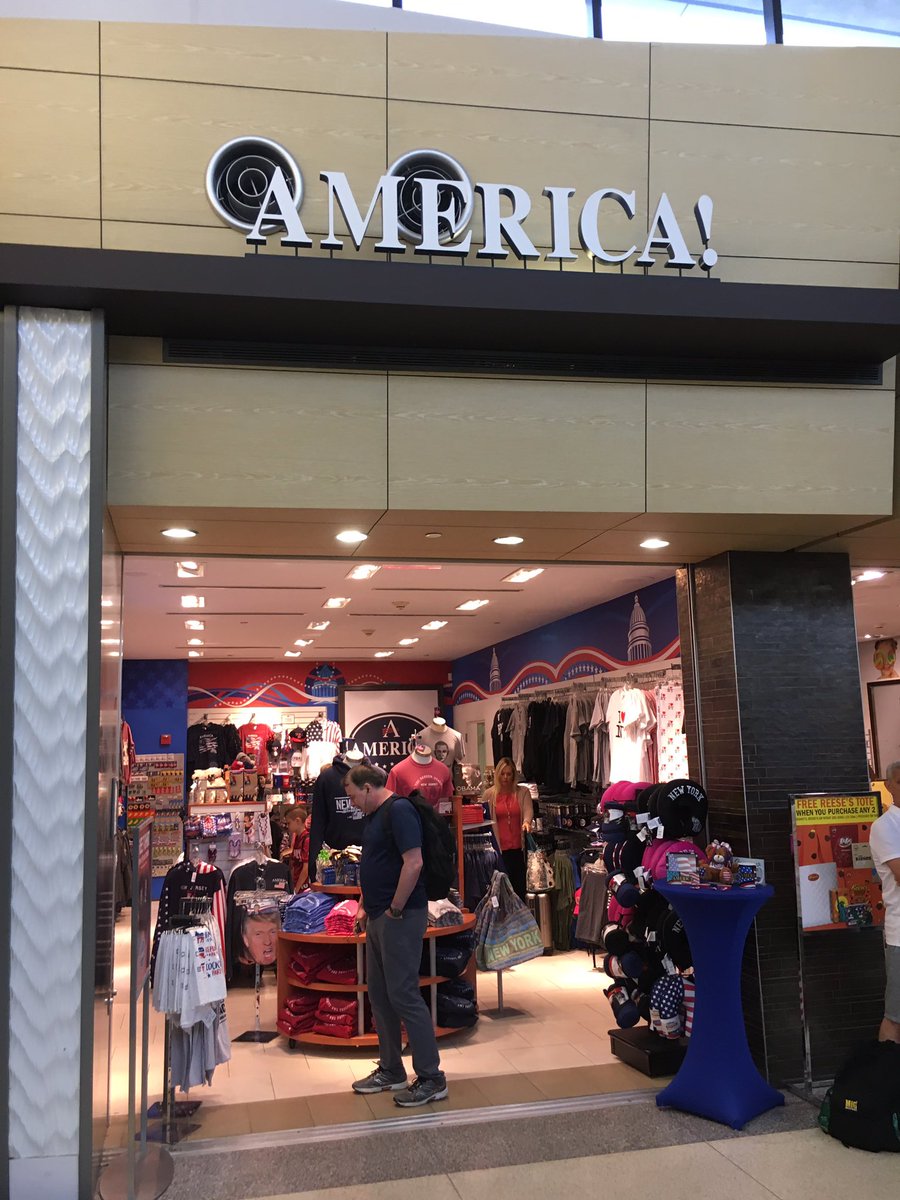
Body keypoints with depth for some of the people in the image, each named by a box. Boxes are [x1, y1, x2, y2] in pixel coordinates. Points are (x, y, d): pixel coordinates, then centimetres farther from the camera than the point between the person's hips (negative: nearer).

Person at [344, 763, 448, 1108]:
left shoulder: (399, 810, -16)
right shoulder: (375, 816, 15)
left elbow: (413, 863, -24)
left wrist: (395, 910, -18)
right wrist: (364, 906, 15)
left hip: (400, 917, -10)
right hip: (379, 918, 10)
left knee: (403, 994, -7)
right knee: (379, 994, 14)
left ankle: (431, 1078, 2)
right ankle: (390, 1070, 26)